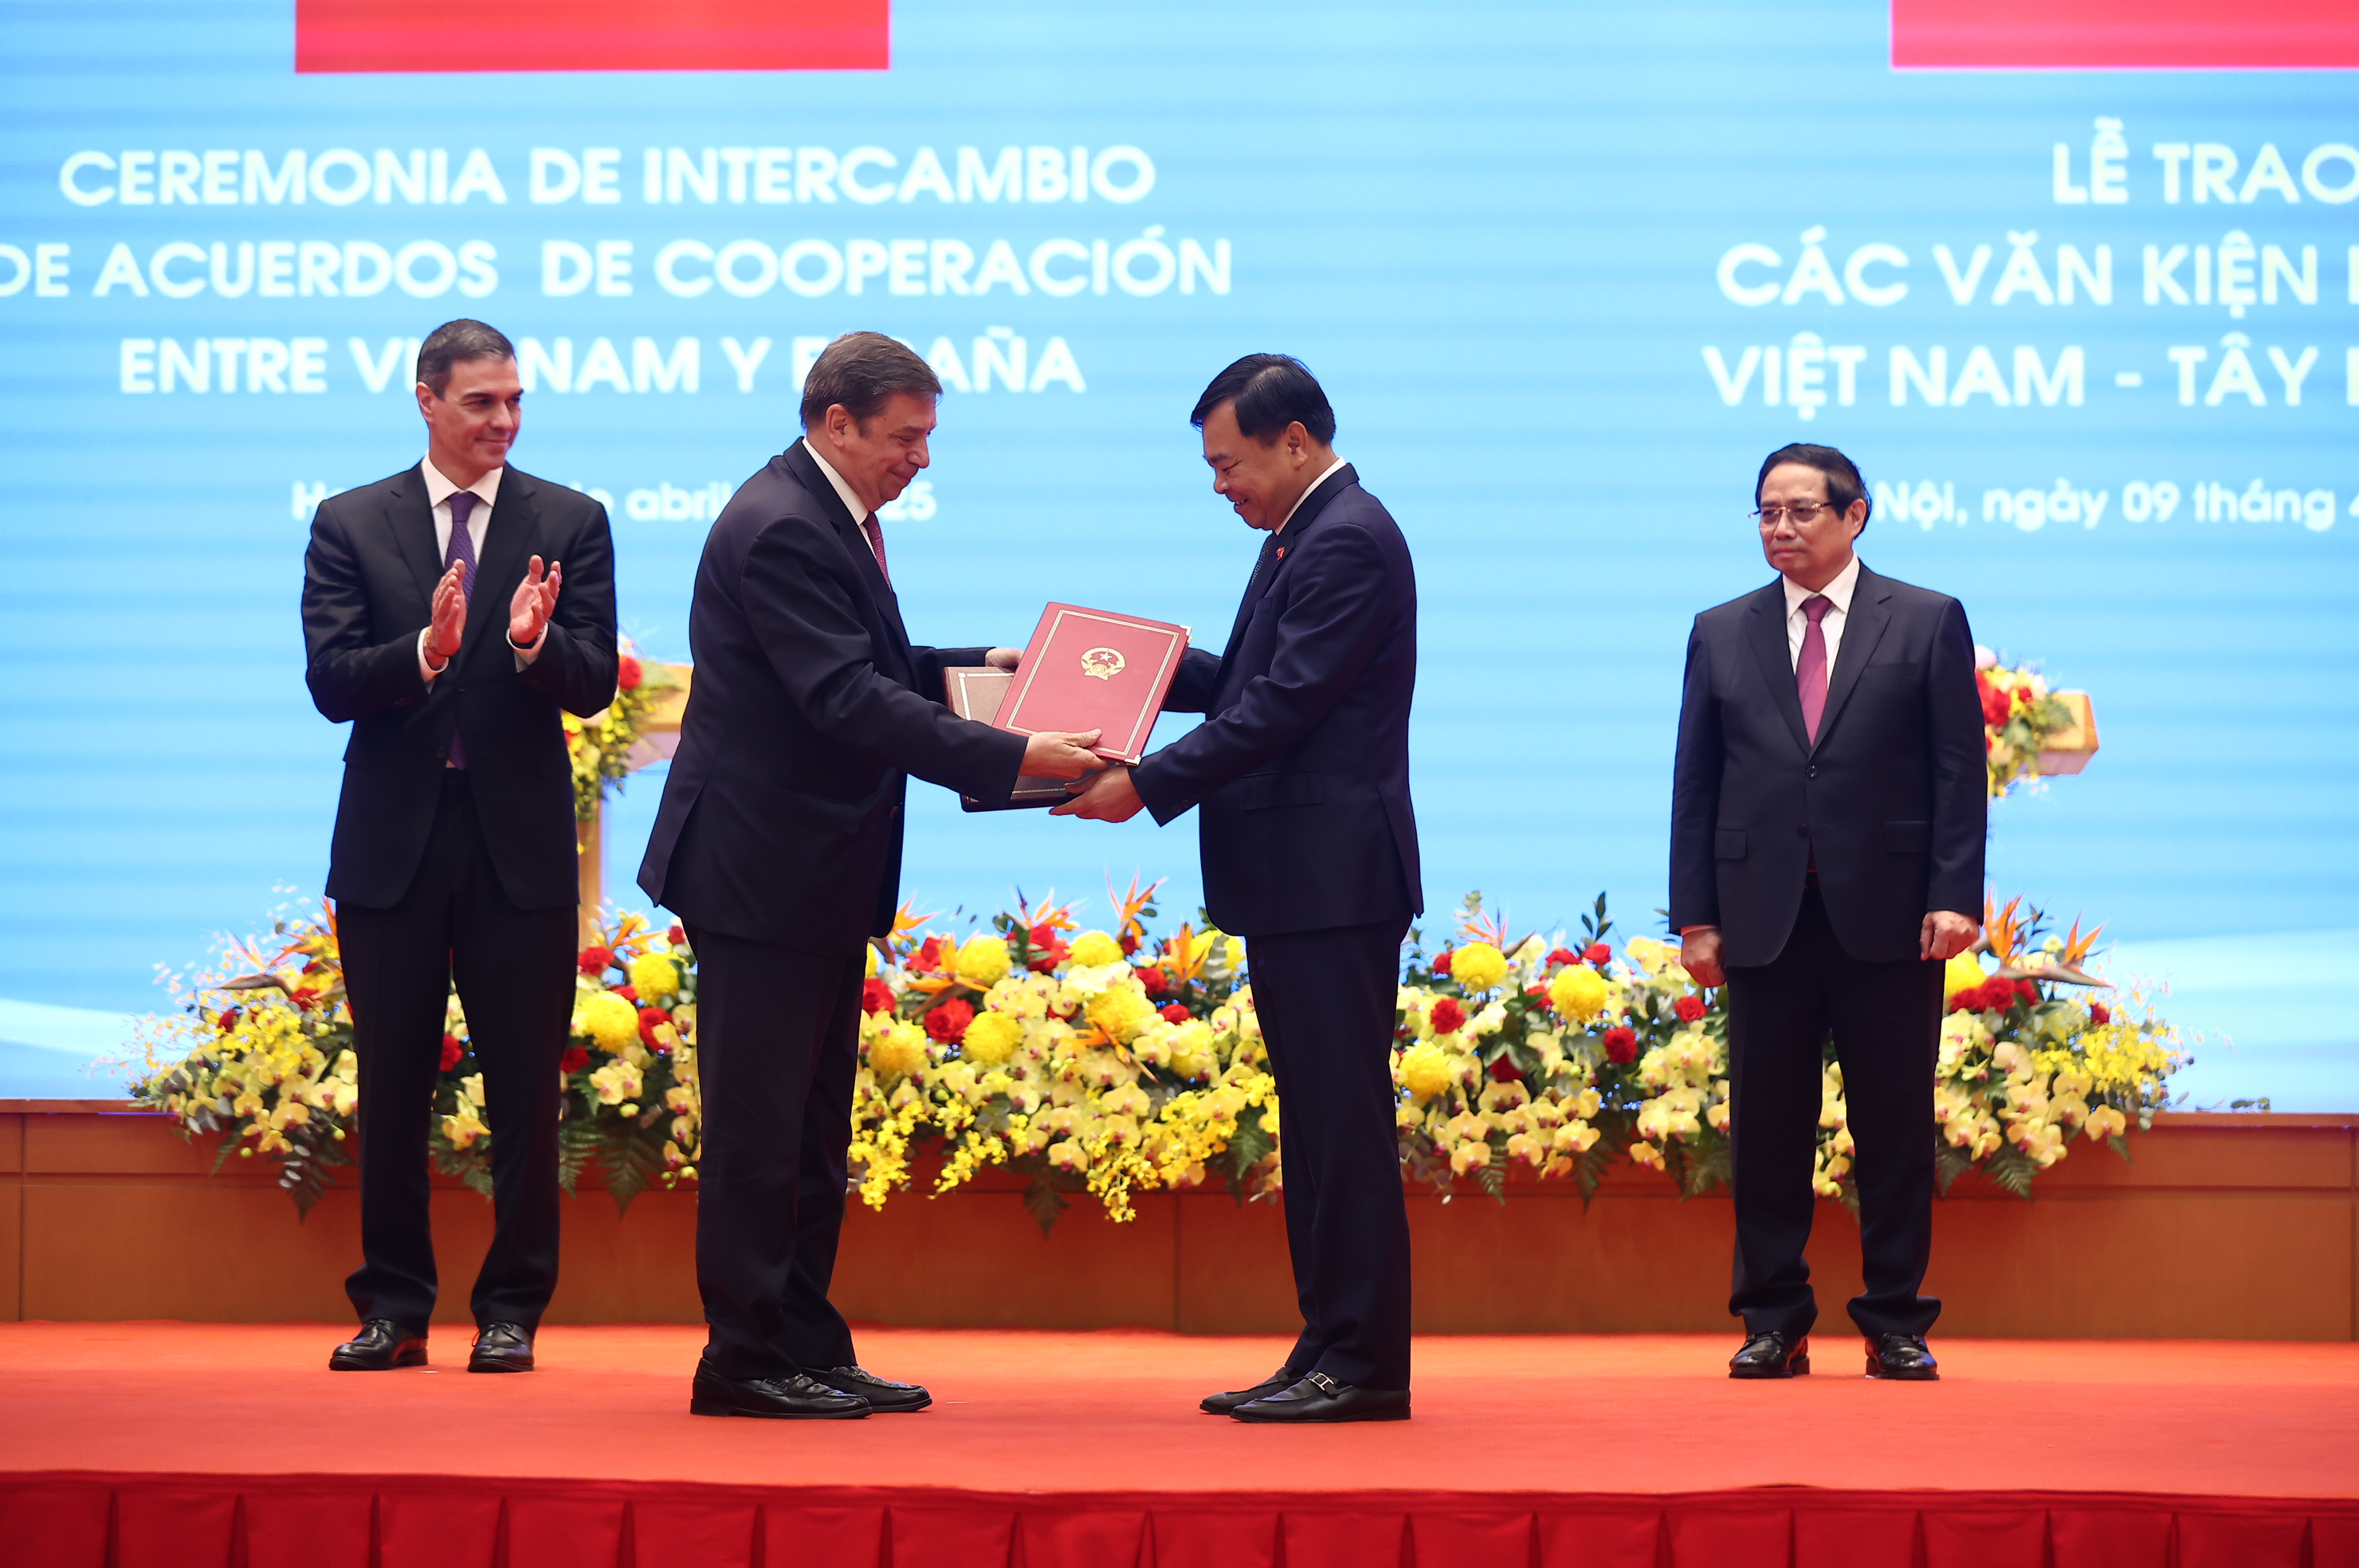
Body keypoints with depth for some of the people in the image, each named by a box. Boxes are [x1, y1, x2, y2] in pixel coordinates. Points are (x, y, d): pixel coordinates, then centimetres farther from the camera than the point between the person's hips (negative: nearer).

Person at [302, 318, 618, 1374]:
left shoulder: (571, 524, 4)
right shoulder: (350, 524, 4)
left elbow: (593, 687, -3)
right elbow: (331, 684, -5)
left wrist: (534, 642, -24)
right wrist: (426, 650, -23)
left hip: (519, 842, 0)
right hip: (393, 841, 1)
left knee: (524, 1090, 2)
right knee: (390, 1090, 7)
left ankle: (511, 1310, 12)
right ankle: (395, 1308, 17)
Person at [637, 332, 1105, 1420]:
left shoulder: (834, 517, 13)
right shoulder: (780, 529, -19)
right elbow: (846, 697, -26)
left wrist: (976, 668, 12)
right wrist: (1011, 757, -28)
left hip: (822, 875, 10)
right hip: (762, 869, -10)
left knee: (812, 1125, 13)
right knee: (758, 1122, -4)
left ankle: (806, 1350, 19)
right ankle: (745, 1360, 3)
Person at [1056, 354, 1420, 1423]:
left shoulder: (1349, 542, -14)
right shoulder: (1302, 538, 18)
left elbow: (1282, 705, -20)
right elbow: (1247, 681, 24)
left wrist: (1147, 785, -19)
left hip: (1334, 880, -11)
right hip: (1293, 883, 11)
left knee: (1345, 1120, -8)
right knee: (1315, 1122, 12)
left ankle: (1365, 1363, -5)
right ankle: (1331, 1351, 17)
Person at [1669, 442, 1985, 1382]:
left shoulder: (1928, 623, 5)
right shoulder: (1721, 634, 12)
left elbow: (1959, 770, 1)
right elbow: (1695, 783, 10)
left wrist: (1953, 897, -9)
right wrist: (1695, 915, 2)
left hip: (1886, 916, -2)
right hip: (1764, 916, 2)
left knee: (1894, 1127, 2)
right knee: (1767, 1128, 3)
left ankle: (1896, 1325, 10)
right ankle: (1774, 1322, 12)